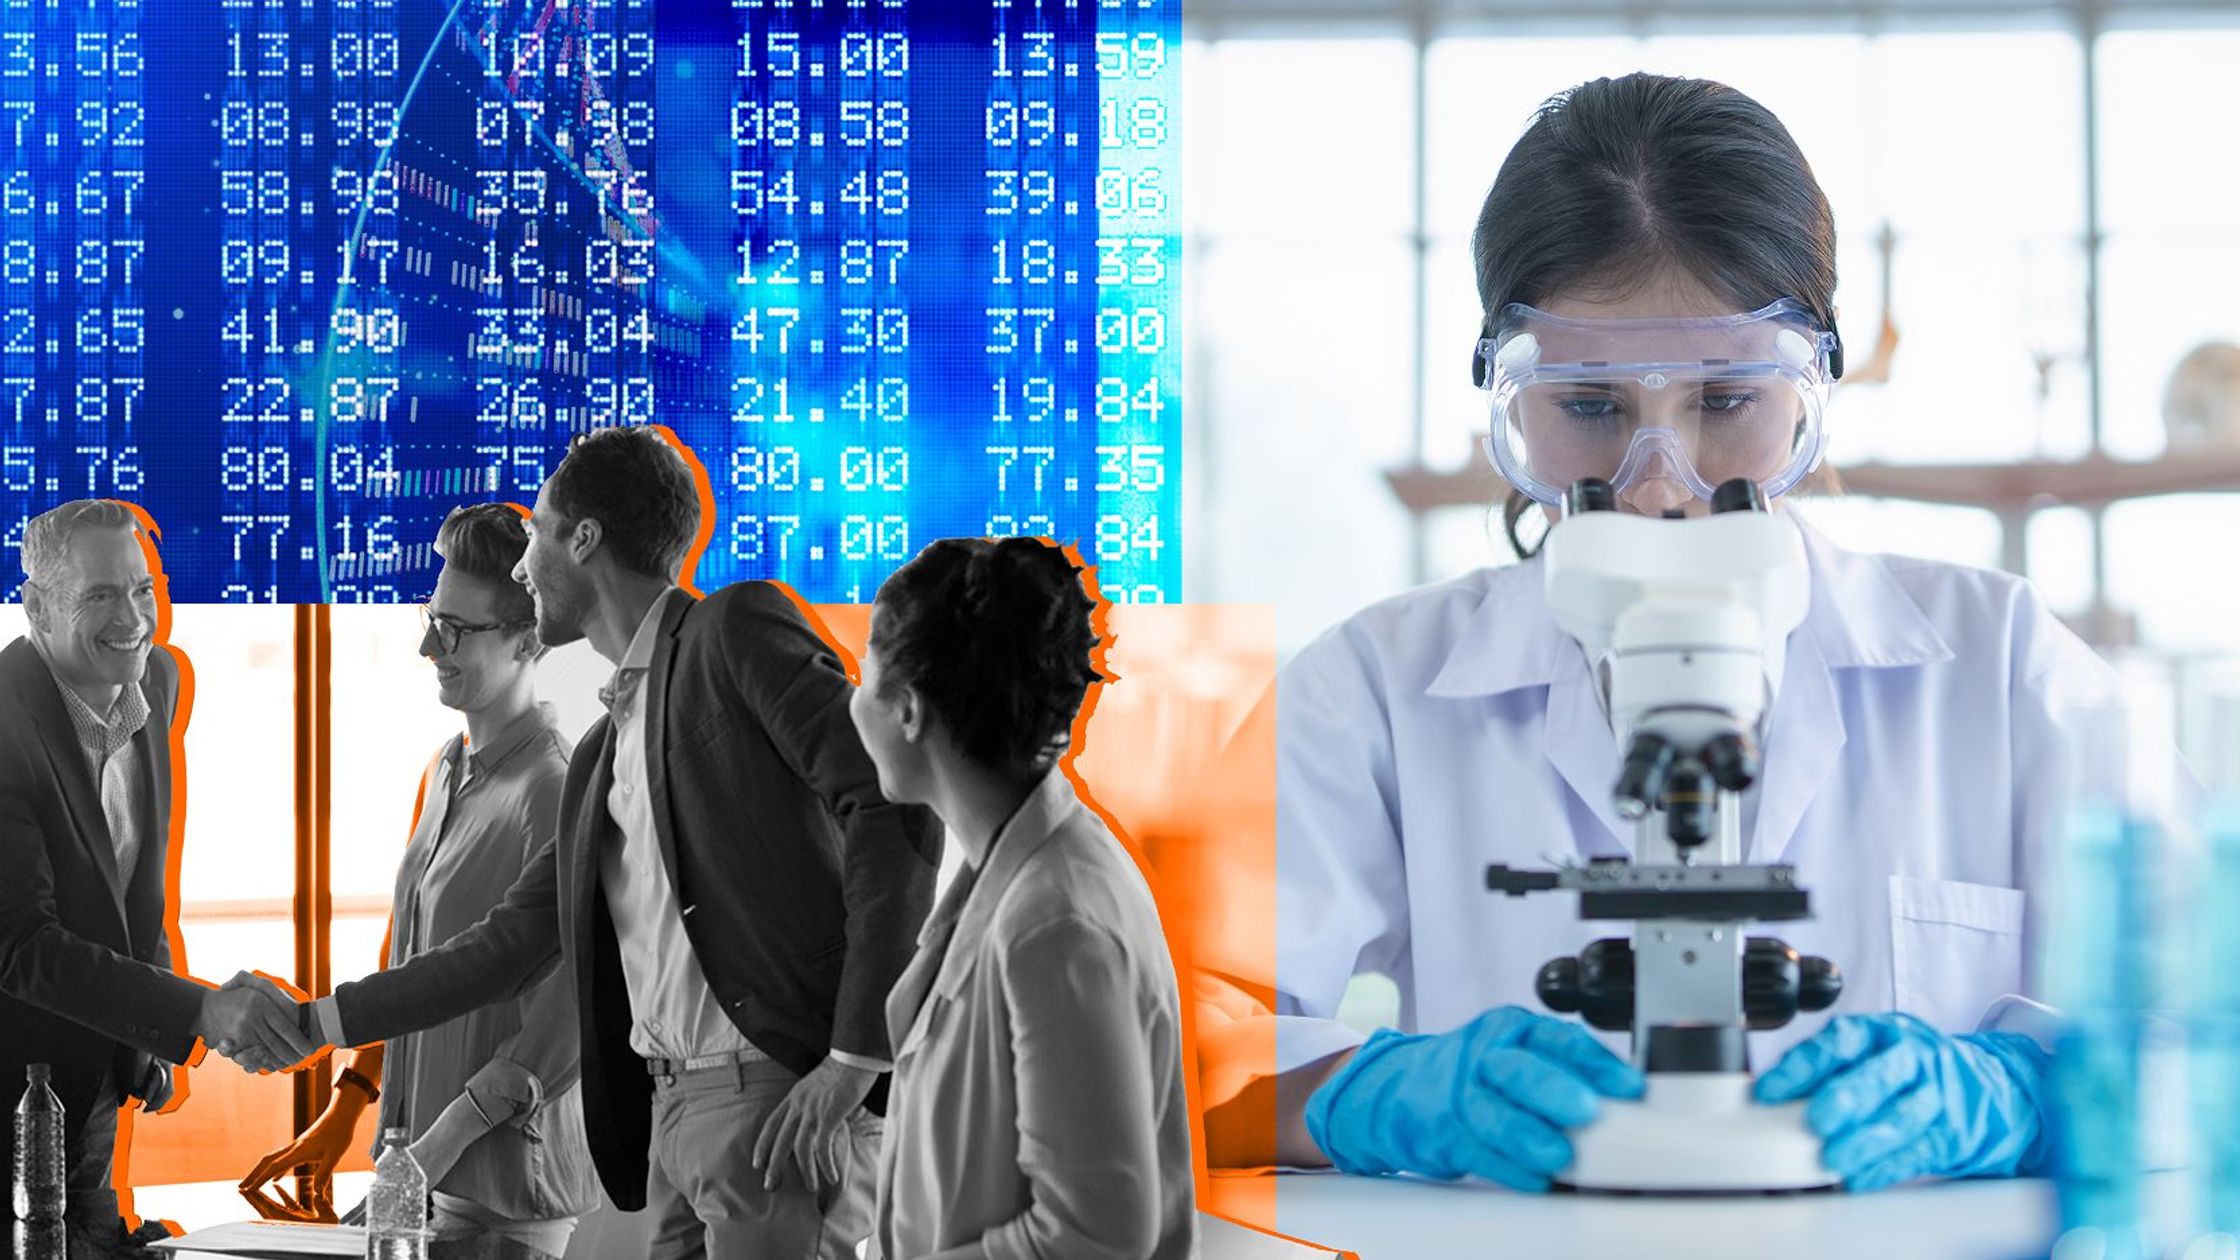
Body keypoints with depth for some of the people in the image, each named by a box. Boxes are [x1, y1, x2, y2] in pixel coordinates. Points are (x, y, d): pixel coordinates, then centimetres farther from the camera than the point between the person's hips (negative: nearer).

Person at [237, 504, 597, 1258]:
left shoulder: (553, 793, -16)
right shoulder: (445, 776, 14)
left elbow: (563, 1024, -20)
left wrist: (437, 1147, -20)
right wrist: (345, 1109, 15)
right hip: (425, 1173, 8)